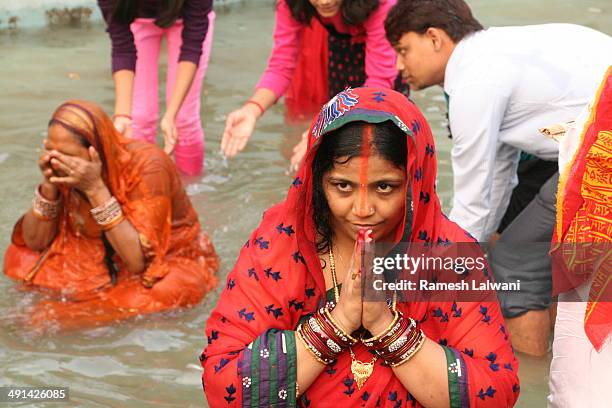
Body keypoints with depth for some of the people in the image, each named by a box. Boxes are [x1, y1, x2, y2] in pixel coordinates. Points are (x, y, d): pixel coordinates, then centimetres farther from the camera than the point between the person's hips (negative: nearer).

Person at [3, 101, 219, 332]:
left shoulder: (146, 164, -28)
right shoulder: (69, 167, -12)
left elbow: (138, 260, -33)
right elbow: (34, 242, -7)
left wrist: (95, 189, -37)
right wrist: (49, 184, -22)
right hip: (107, 264, 5)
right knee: (20, 257, -7)